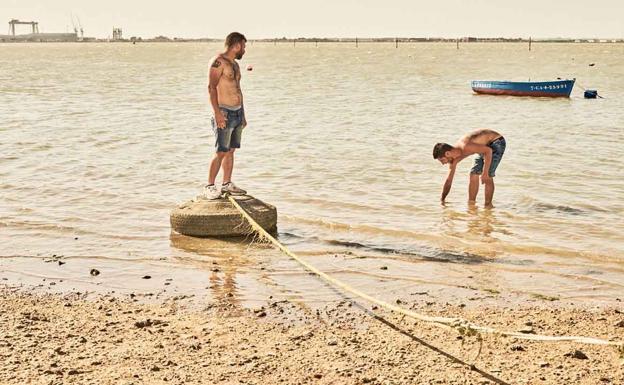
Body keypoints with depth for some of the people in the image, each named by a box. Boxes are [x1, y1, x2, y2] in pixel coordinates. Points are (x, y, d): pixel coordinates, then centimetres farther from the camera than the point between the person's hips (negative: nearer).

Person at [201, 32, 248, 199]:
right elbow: (211, 87, -18)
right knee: (221, 152, -11)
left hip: (238, 112, 9)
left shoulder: (234, 64, 18)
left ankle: (227, 184, 17)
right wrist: (217, 112, -25)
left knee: (231, 150, 10)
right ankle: (209, 187, -7)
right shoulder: (218, 61, -11)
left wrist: (243, 114, 23)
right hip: (225, 113, -9)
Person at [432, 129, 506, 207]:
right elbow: (449, 181, 6)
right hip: (487, 145, 9)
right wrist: (442, 200, 7)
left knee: (487, 177, -17)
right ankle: (471, 203, 13)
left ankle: (488, 205, -10)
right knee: (474, 174, 5)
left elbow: (488, 150, -33)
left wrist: (485, 173, -35)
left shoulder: (465, 148, -33)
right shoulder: (454, 159, -4)